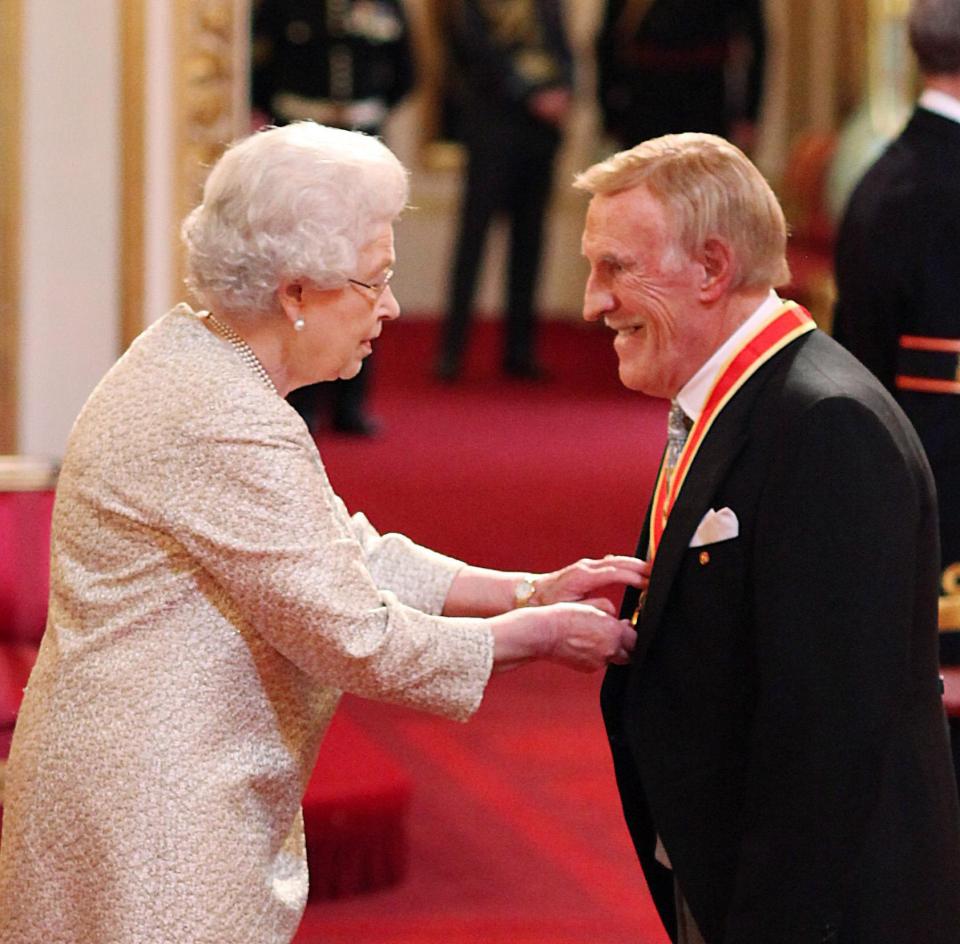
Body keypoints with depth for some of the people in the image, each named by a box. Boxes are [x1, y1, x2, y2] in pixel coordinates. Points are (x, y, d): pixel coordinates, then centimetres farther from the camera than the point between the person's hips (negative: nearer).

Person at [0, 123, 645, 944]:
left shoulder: (190, 356, 7)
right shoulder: (227, 429, -24)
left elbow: (350, 555, 12)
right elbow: (363, 642, -20)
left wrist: (529, 591, 6)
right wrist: (543, 634, -8)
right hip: (152, 816, -10)